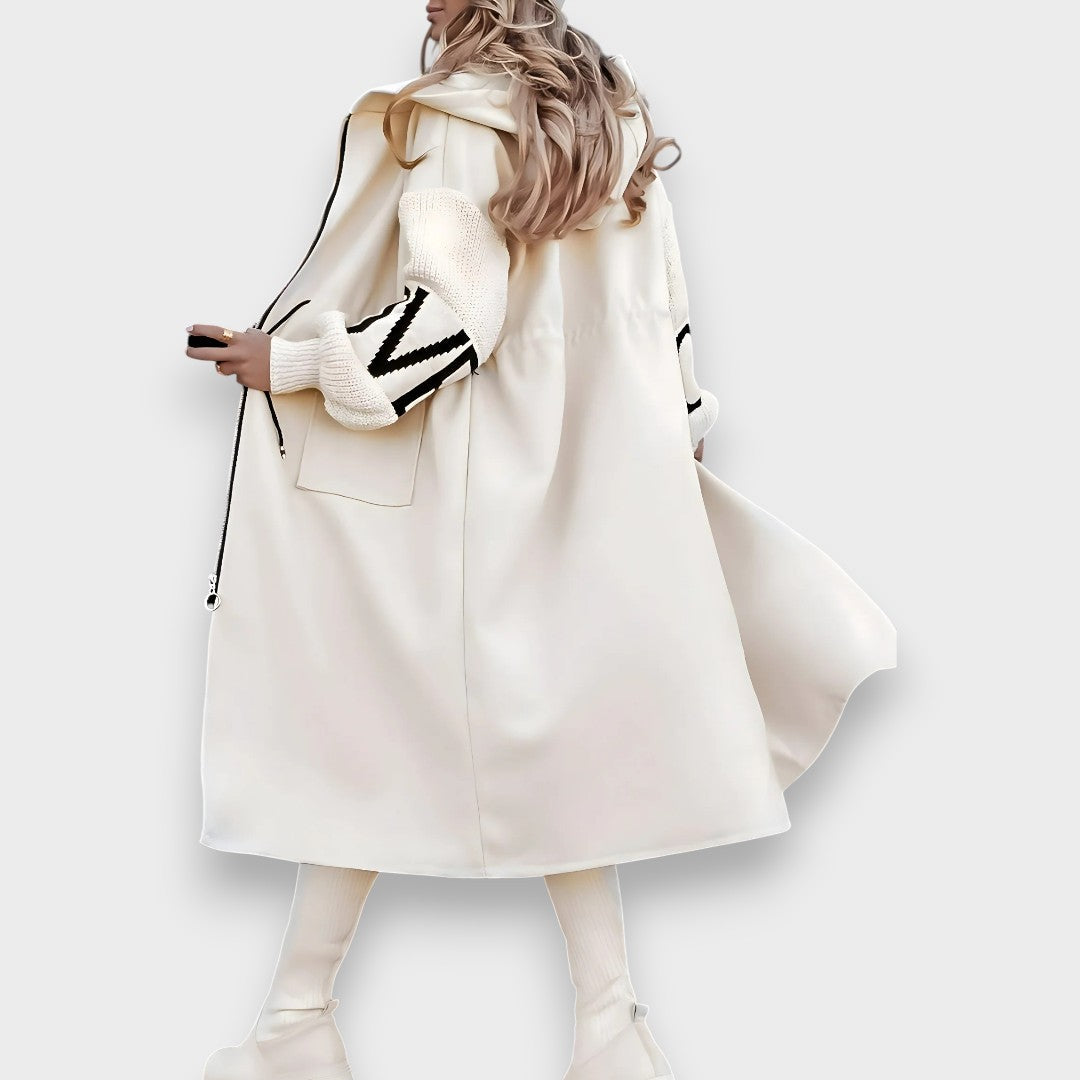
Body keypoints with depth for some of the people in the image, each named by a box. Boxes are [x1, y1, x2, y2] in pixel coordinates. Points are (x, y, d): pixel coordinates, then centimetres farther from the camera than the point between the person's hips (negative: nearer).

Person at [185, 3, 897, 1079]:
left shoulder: (449, 119, -10)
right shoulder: (619, 115, 11)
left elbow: (450, 315, -18)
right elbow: (663, 316, 13)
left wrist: (292, 358, -10)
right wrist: (665, 450, 20)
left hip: (456, 489, -6)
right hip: (586, 486, 6)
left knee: (361, 724, 5)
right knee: (560, 728, 11)